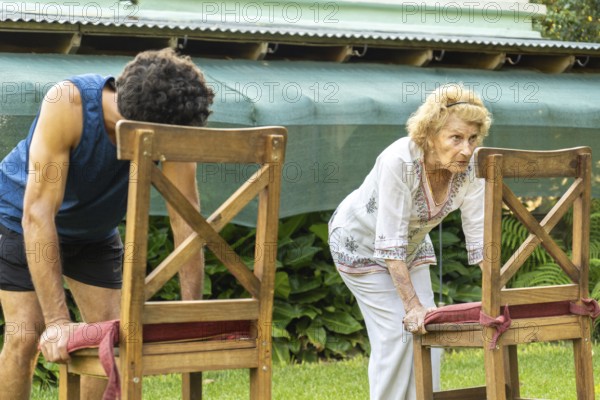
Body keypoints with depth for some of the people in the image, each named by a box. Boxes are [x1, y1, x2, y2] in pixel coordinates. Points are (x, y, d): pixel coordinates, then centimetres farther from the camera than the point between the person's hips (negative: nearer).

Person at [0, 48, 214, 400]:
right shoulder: (68, 104, -39)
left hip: (94, 229, 4)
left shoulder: (170, 128, -29)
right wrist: (57, 319, -45)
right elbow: (38, 212, -41)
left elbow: (186, 223, -24)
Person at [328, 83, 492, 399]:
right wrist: (412, 305, -36)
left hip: (412, 246, 5)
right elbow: (390, 242, -36)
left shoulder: (468, 168, -24)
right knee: (397, 331, -11)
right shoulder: (399, 162, -38)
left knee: (428, 330, -1)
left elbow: (479, 235, -18)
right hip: (362, 243, -5)